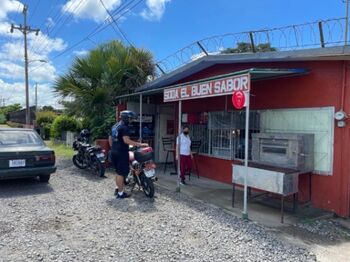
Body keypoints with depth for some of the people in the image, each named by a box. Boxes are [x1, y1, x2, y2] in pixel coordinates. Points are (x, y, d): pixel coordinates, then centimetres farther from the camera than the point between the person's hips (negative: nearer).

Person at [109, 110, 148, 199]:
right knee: (121, 173, -2)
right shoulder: (125, 127, -15)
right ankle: (120, 193, 6)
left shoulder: (114, 126, 15)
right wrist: (140, 144, -26)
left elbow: (110, 139, 21)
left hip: (114, 152, 10)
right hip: (122, 153, -9)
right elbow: (126, 140, -26)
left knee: (118, 172, 21)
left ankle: (117, 189, 30)